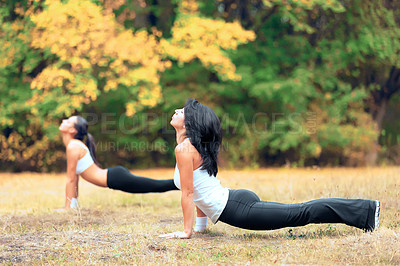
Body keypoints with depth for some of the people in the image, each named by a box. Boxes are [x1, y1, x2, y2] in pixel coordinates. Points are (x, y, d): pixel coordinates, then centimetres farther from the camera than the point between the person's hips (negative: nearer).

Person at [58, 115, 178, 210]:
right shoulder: (73, 144, 15)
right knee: (160, 186, 13)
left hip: (117, 178, -9)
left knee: (160, 186, -8)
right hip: (116, 175, 9)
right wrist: (74, 202, 21)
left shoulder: (73, 147, -14)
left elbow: (71, 179, -12)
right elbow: (75, 176, 21)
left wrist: (67, 207, -8)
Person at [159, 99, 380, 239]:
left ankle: (366, 210, -2)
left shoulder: (184, 149, -13)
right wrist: (200, 224, 25)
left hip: (236, 209, -9)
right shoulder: (196, 145, 17)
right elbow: (197, 190, 24)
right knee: (298, 213, 11)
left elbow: (188, 192, -15)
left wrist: (186, 231, -10)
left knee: (300, 213, -6)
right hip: (236, 200, 9)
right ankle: (365, 209, 14)